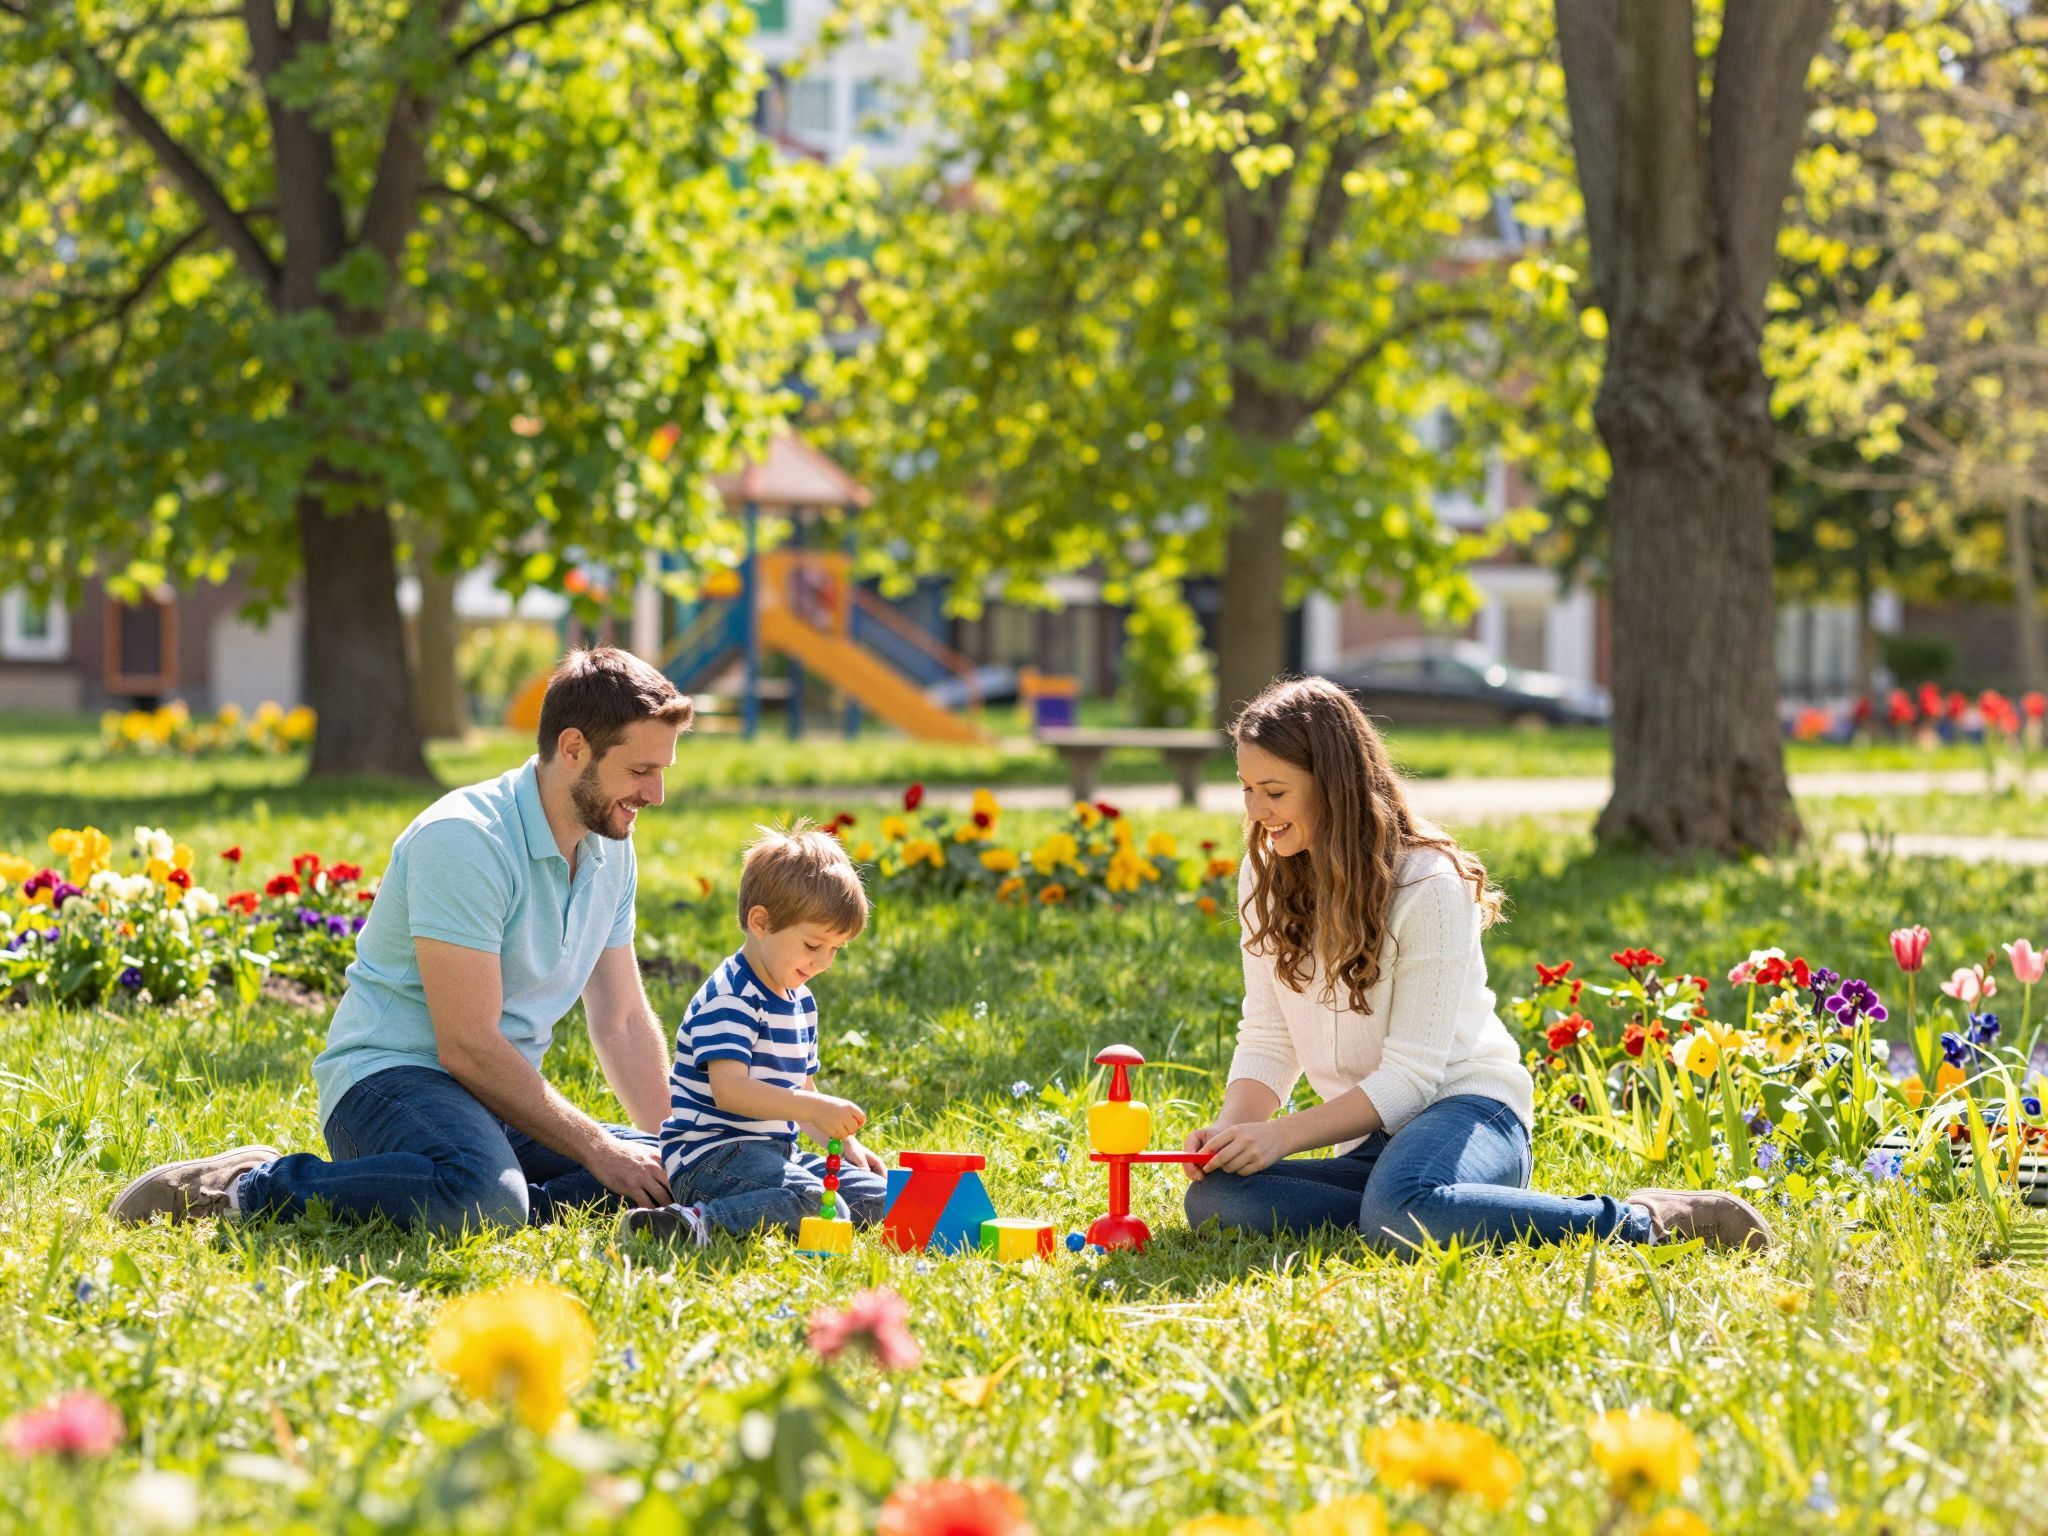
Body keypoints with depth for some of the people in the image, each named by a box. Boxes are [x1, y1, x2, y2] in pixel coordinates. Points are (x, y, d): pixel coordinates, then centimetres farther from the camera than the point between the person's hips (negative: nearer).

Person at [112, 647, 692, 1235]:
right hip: (392, 1075, -8)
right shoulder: (463, 839, -18)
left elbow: (624, 1021, 15)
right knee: (485, 1196, -40)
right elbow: (469, 1044, -22)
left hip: (504, 1098, 8)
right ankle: (249, 1186, -19)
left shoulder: (611, 848, 9)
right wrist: (595, 1148, -19)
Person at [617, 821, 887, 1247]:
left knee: (874, 1195, -1)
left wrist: (845, 1143, 14)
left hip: (772, 1154, 10)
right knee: (815, 1203, -31)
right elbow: (729, 1089, -27)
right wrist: (816, 1109, -35)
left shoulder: (801, 1001, 18)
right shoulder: (730, 999, -14)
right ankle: (700, 1223, -34)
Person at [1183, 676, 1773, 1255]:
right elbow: (1267, 1041, 7)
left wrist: (1282, 1135, -23)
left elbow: (1409, 1074, -16)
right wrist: (1231, 1127, -13)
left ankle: (1640, 1222, -25)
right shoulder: (1265, 878, 7)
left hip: (1468, 1108, -6)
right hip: (1368, 1142, 6)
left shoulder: (1429, 885, -13)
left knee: (1399, 1213, -42)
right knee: (1212, 1198, -24)